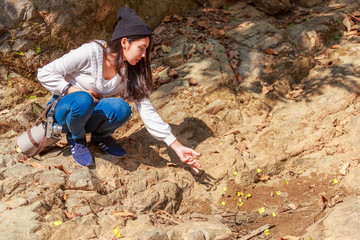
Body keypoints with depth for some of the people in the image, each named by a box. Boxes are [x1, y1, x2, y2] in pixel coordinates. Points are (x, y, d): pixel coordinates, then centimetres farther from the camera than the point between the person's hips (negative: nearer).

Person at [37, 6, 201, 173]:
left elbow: (146, 109, -11)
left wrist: (177, 147, -17)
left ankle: (100, 136, 2)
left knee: (121, 108, -31)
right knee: (84, 100, -40)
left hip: (87, 115, 3)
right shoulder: (91, 53, -23)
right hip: (64, 109, -3)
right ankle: (76, 138, -7)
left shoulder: (130, 72, -8)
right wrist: (76, 91, -26)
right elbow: (45, 73, -19)